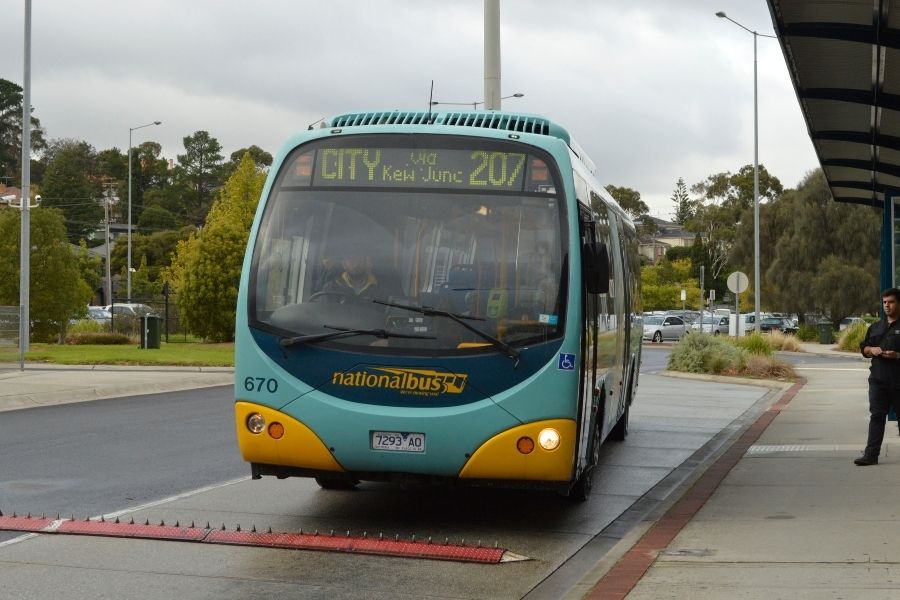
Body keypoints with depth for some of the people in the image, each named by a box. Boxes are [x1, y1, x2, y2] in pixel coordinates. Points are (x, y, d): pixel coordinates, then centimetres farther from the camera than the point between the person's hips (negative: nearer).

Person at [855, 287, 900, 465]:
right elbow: (863, 347, 21)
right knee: (876, 417, -1)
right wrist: (872, 350, -1)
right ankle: (871, 454, -4)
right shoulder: (875, 327, 16)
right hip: (878, 381, 4)